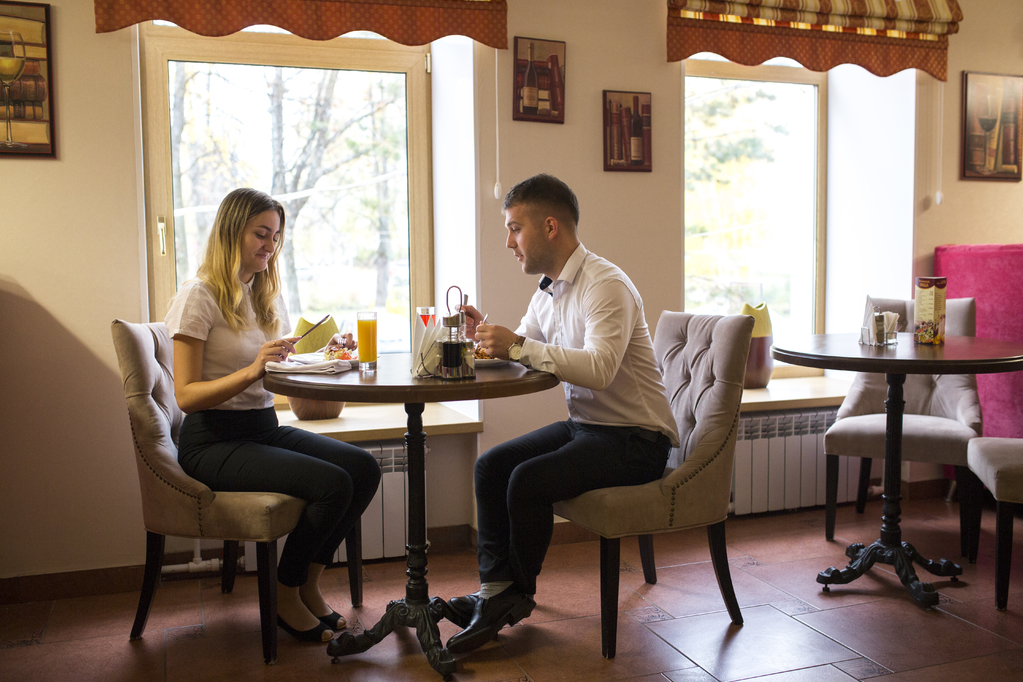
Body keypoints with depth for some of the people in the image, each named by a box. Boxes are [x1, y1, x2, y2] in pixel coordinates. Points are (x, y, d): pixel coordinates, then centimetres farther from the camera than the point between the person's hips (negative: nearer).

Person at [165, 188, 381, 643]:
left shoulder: (267, 294, 15)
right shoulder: (199, 296, -9)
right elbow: (186, 396, -15)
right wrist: (253, 371, -28)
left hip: (265, 427, 7)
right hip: (214, 441, -7)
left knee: (365, 468, -16)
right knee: (332, 483, -26)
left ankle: (308, 586, 1)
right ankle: (285, 598, -3)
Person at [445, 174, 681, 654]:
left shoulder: (606, 285, -20)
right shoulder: (548, 292, 9)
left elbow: (598, 369, -34)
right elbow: (521, 350, 19)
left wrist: (518, 345, -31)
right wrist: (485, 335, -2)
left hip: (633, 439, -9)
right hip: (582, 425, 9)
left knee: (528, 480, -23)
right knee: (490, 466, -4)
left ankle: (518, 594, 1)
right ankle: (494, 591, -4)